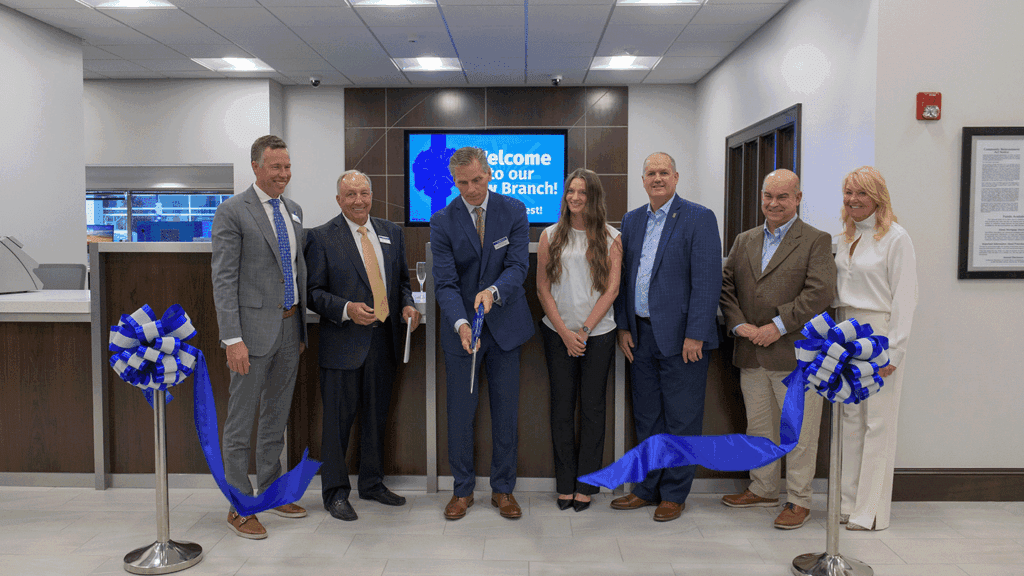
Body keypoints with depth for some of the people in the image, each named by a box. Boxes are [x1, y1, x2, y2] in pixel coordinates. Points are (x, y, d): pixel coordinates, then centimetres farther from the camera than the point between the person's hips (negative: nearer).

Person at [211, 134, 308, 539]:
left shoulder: (293, 210, 12)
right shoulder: (232, 212, -9)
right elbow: (223, 279, -14)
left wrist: (303, 327, 15)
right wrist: (232, 339, -19)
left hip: (290, 327, 7)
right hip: (254, 327, -7)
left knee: (277, 416, 18)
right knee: (241, 422, 3)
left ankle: (271, 490, 32)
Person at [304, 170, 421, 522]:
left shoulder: (392, 233, 11)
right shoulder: (321, 237, -3)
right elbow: (313, 292, -6)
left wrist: (407, 305, -2)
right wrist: (347, 309, -21)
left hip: (384, 339, 5)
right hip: (344, 343, -5)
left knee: (376, 416, 16)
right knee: (338, 420, 3)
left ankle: (373, 483, 31)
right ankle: (335, 493, 19)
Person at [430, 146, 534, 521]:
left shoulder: (514, 212, -3)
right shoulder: (442, 221, -6)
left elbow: (518, 266, -11)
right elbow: (445, 283, -12)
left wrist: (493, 291, -32)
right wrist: (461, 323, -29)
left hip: (505, 325, 1)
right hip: (461, 329, 0)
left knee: (506, 411, 8)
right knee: (460, 413, 6)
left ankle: (503, 488, 24)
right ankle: (463, 489, 24)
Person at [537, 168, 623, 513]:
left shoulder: (611, 238, 3)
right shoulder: (551, 236, 5)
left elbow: (611, 289, -2)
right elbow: (543, 288, 2)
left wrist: (584, 329, -9)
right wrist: (565, 332, -6)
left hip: (598, 333, 0)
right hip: (558, 333, 1)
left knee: (593, 407, 4)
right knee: (562, 406, 5)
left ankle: (586, 485, 15)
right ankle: (565, 484, 15)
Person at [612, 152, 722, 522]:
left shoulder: (699, 218, -5)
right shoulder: (632, 220, 13)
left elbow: (707, 280, -11)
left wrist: (695, 335, -16)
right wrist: (623, 326, 7)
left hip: (680, 336, -5)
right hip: (640, 335, 6)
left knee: (681, 419, 4)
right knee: (646, 417, 14)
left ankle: (674, 494, 19)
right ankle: (648, 488, 28)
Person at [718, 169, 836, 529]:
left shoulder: (817, 241, -2)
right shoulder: (744, 241, 14)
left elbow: (820, 292, -13)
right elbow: (725, 286, 11)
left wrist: (778, 326, -18)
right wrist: (739, 324, -5)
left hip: (795, 354, -5)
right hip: (751, 355, 5)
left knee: (799, 431, 2)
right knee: (758, 426, 15)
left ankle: (798, 500, 15)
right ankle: (763, 489, 31)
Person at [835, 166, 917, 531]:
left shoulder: (895, 237, -6)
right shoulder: (843, 238, 14)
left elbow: (905, 297, -10)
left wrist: (893, 351, -13)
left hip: (878, 333, -6)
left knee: (878, 422, -2)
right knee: (850, 419, 9)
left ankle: (871, 511, 6)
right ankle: (849, 502, 18)